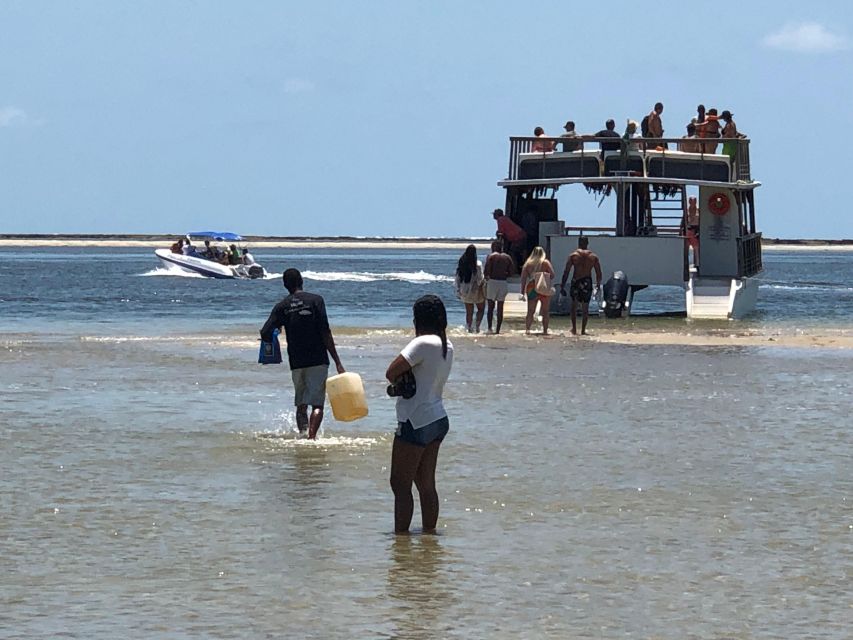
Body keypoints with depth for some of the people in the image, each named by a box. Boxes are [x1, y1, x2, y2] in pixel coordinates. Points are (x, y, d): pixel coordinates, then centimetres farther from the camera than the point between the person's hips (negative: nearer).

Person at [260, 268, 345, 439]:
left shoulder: (282, 307, 4)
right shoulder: (315, 300, -4)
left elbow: (265, 334, -5)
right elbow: (325, 333, -10)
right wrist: (337, 362, -9)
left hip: (296, 363, 3)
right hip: (318, 361, -3)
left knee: (301, 404, 15)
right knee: (317, 403, -5)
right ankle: (311, 437, -23)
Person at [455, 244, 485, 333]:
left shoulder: (461, 263, -1)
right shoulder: (477, 265, -16)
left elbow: (458, 278, 4)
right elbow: (480, 279, -15)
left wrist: (458, 291, 11)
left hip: (465, 291, 4)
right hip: (476, 290, -4)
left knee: (469, 311, 13)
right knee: (481, 308, 14)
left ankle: (469, 328, 12)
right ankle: (477, 326, 2)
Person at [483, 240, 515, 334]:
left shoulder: (491, 256, -4)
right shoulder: (507, 257, 7)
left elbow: (486, 270, -12)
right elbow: (512, 271, 5)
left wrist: (486, 277, 8)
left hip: (492, 281, -3)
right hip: (503, 283, 3)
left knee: (491, 307, 3)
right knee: (500, 308, 9)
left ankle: (489, 327, -11)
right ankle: (498, 329, 8)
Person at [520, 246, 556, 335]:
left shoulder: (528, 264, 6)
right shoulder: (546, 262, 0)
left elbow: (523, 278, 3)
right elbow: (552, 275, -4)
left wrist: (522, 292, 5)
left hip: (531, 288, 1)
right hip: (544, 290, -1)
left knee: (530, 311, 5)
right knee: (545, 312, 7)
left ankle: (527, 329, -10)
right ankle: (545, 330, 3)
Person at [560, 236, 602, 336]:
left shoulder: (573, 255, -1)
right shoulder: (593, 256, 3)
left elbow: (566, 272, -5)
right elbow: (598, 273, 5)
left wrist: (562, 286, -2)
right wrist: (598, 283, 23)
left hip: (576, 281, -1)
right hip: (587, 282, 1)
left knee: (574, 305, 15)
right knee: (585, 308, 8)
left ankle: (574, 329, 10)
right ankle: (583, 330, 7)